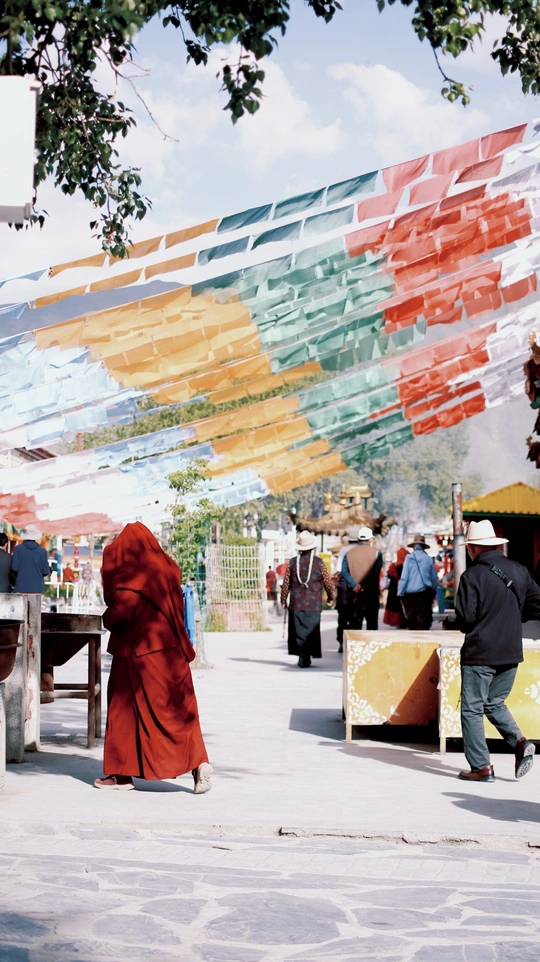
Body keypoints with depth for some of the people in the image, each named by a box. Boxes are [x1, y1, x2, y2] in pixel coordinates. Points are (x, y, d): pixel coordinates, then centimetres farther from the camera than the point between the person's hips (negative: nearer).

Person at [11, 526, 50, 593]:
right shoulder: (42, 551, -2)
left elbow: (14, 567, -5)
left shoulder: (18, 549, -2)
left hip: (21, 588, 0)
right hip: (37, 587, 0)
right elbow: (46, 571, 0)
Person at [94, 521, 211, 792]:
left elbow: (119, 613, -18)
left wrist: (108, 619, 1)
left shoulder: (128, 575, -13)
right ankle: (198, 762, -10)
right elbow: (178, 606, 11)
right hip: (170, 650, 5)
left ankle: (122, 773, 13)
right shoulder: (168, 569, 5)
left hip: (136, 650, -5)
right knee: (179, 709, 7)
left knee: (125, 709, 7)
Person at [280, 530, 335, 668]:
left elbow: (286, 583, 2)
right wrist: (331, 597, 19)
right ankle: (306, 658, 0)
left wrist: (283, 600, 14)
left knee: (298, 630, 7)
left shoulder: (292, 562, 0)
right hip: (313, 604, -1)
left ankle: (302, 656, 2)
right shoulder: (319, 563, -5)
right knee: (311, 630, 3)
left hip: (296, 604, 2)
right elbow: (328, 582, 2)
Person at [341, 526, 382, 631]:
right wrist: (364, 586, -19)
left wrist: (355, 585, -15)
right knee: (372, 623, 4)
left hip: (354, 594, 2)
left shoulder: (349, 553, 7)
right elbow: (376, 573, -15)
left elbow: (344, 572, -6)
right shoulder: (376, 553, -2)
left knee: (354, 624, 7)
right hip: (371, 592, -2)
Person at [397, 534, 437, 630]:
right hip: (424, 593, 0)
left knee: (411, 618, 12)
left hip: (410, 593, 0)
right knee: (423, 619, 0)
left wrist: (400, 593, -2)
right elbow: (434, 578, 7)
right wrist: (433, 592, 20)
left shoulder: (409, 558, -4)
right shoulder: (429, 559, 1)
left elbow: (404, 577, -7)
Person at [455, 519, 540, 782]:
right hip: (511, 652, 6)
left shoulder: (472, 576, -13)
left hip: (479, 654, -6)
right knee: (495, 703, 21)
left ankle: (481, 766, 4)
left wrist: (463, 624, 6)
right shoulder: (519, 571, 4)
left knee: (472, 709, 5)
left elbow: (465, 619, -17)